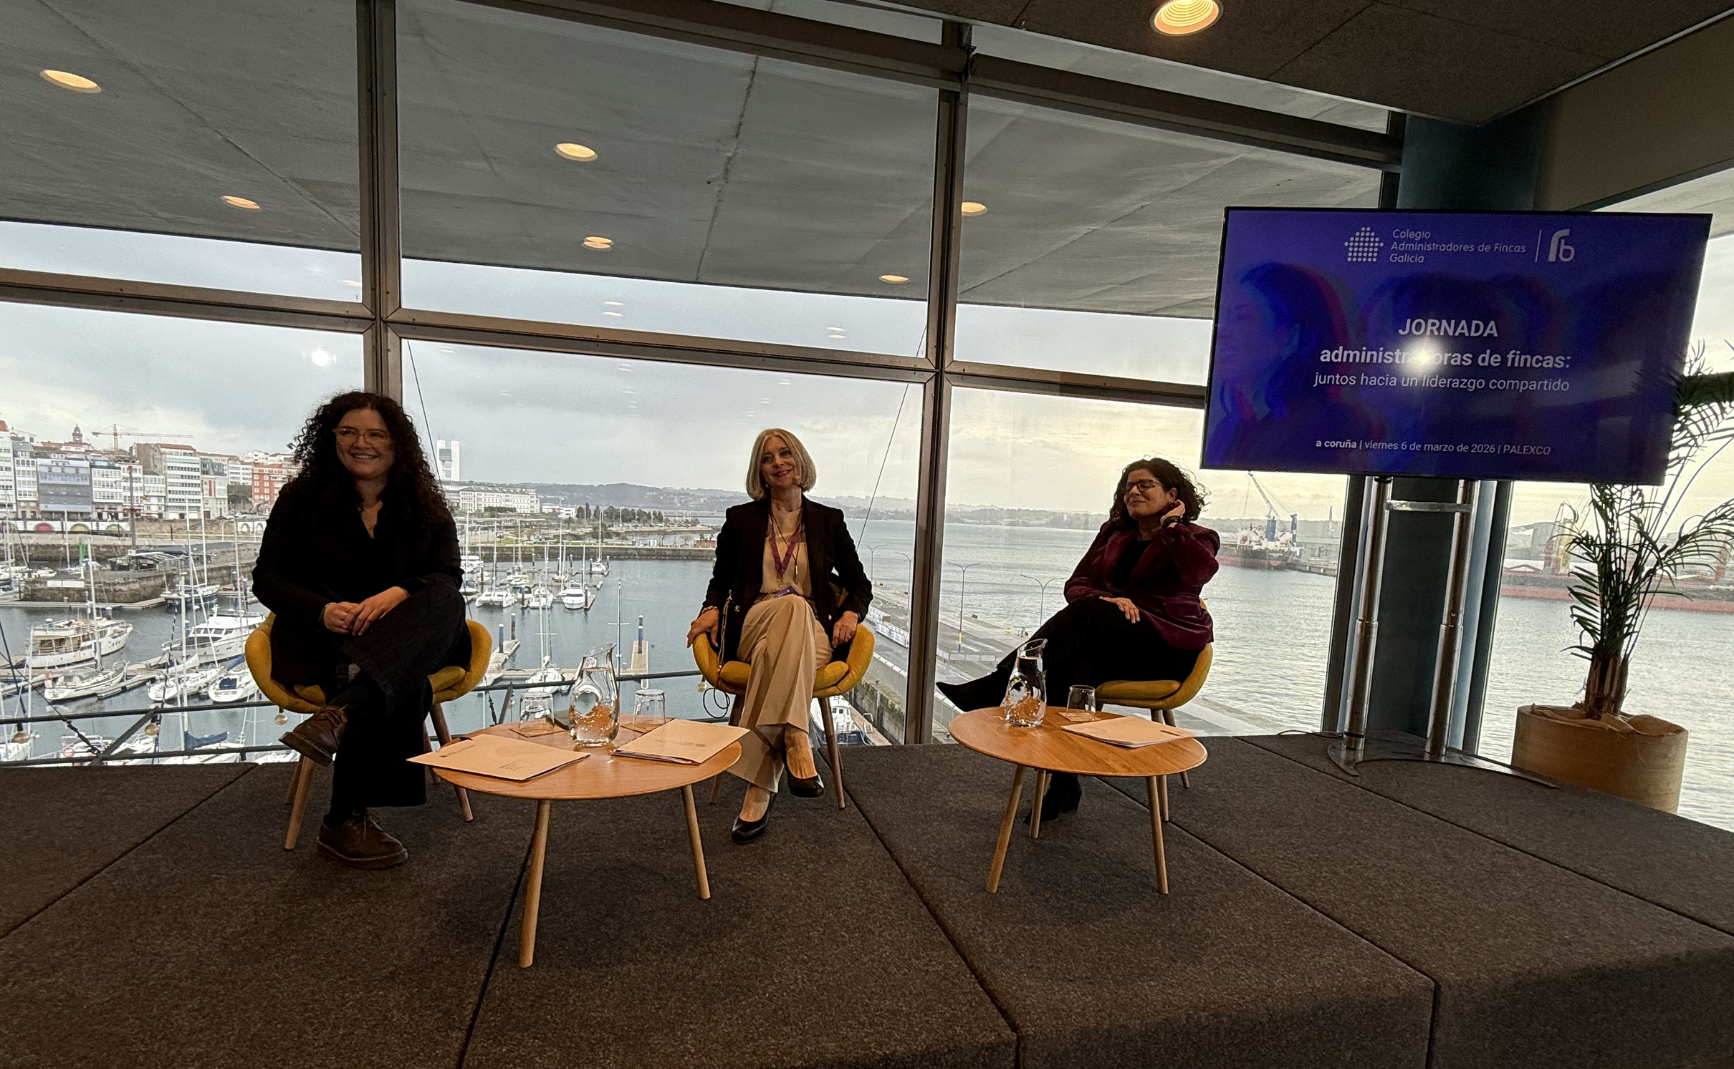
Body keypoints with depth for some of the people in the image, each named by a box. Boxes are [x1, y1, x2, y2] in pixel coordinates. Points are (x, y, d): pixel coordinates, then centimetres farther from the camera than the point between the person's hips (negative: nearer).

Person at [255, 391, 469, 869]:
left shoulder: (426, 506, 11)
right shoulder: (301, 497, 10)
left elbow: (448, 574, -1)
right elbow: (267, 578, 6)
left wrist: (399, 594, -25)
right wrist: (323, 611, -17)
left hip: (411, 638, 2)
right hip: (322, 636, -1)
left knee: (444, 602, -35)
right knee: (403, 683, -35)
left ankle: (340, 713, -48)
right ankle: (345, 821, -27)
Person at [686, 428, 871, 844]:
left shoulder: (828, 520, 15)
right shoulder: (741, 519, 14)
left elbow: (859, 584, 17)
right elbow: (720, 580, 20)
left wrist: (851, 613, -5)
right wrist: (712, 608, -2)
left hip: (812, 635, 1)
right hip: (752, 629, 0)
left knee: (774, 654, -38)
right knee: (791, 604, -38)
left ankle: (759, 791, -38)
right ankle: (796, 741, -45)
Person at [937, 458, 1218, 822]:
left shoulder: (1196, 537, 6)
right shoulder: (1113, 532, 19)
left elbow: (1199, 572, -20)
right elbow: (1076, 584, 8)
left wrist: (1171, 525, -8)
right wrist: (1106, 599, -13)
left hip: (1168, 646, -4)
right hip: (1110, 642, 4)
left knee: (1085, 613, -32)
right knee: (1071, 664, -33)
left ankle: (995, 686, -37)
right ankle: (1065, 781, -28)